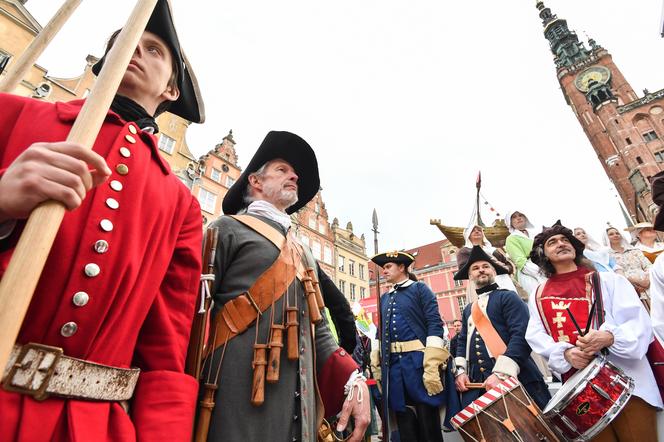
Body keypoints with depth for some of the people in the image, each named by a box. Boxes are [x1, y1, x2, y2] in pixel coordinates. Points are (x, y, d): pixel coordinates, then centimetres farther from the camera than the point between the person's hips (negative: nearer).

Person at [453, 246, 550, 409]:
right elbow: (462, 342, 21)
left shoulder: (508, 297, 0)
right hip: (477, 384, 5)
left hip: (514, 379, -5)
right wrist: (461, 371, 4)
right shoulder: (468, 309, 20)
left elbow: (521, 335, -14)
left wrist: (501, 373, -22)